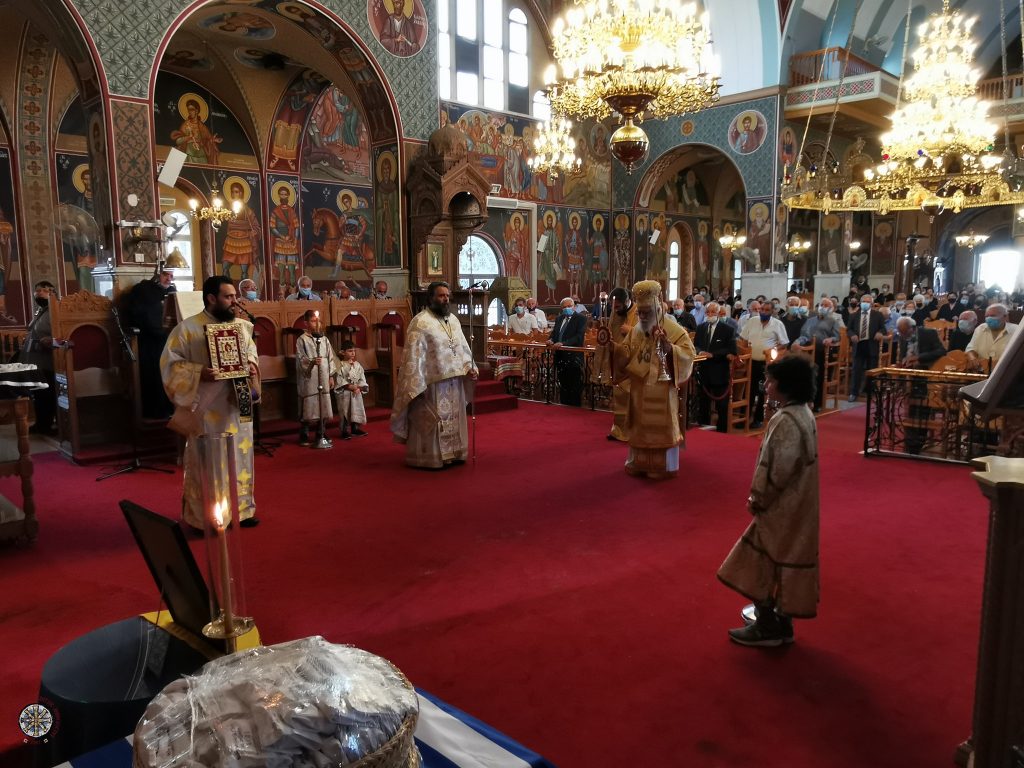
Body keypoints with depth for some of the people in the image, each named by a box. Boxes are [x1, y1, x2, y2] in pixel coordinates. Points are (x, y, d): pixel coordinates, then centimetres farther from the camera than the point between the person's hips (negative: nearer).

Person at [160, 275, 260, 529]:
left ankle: (239, 509, 26)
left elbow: (251, 351, 19)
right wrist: (198, 372, -23)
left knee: (239, 456, 13)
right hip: (207, 410, -6)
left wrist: (252, 365, -2)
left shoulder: (241, 325, 7)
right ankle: (205, 517, 14)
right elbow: (170, 363, -10)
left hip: (238, 405, 6)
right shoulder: (187, 328, -10)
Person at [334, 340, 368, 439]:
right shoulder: (340, 366, -9)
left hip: (357, 392, 5)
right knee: (345, 411, -2)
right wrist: (350, 386, -19)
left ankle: (355, 428, 24)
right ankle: (344, 431, 7)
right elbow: (339, 380, -14)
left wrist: (359, 387, -10)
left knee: (357, 410, 10)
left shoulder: (357, 365, 7)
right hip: (344, 392, -5)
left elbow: (362, 378, 6)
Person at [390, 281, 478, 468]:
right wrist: (417, 386, -19)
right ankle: (430, 458, 13)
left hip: (454, 382, 8)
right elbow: (414, 356, -15)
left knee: (454, 420, 15)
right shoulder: (420, 322, -12)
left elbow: (463, 347, 14)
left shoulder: (453, 320, 11)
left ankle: (452, 454, 28)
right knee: (430, 422, 1)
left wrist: (469, 368, -3)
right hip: (433, 383, -8)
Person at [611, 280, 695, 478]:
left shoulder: (673, 330, -10)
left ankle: (663, 466, 14)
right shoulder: (635, 331, 8)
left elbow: (689, 354, -19)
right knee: (640, 426, 13)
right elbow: (626, 355, 7)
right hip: (640, 390, 6)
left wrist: (669, 348, -34)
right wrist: (613, 346, -10)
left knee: (661, 427, 2)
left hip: (662, 390, -5)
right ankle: (638, 463, 24)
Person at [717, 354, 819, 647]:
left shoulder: (785, 420, -24)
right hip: (797, 505, 10)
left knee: (762, 564, 4)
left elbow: (778, 470, -25)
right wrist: (761, 496, 14)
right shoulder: (803, 413, 6)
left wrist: (758, 499, -10)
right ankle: (781, 622, 30)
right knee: (786, 564, 18)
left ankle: (767, 626, 15)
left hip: (781, 507, -10)